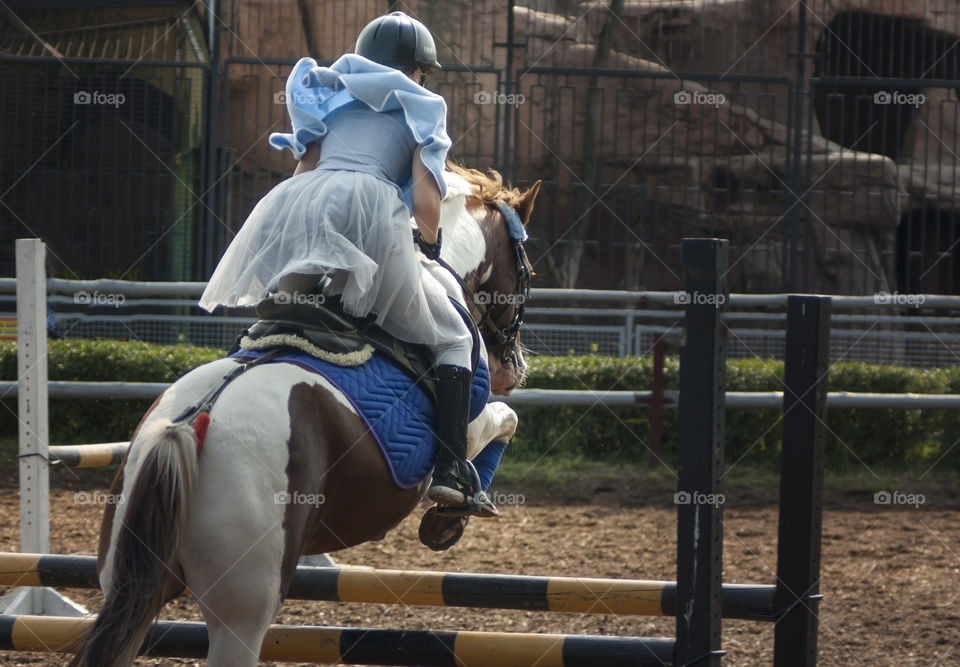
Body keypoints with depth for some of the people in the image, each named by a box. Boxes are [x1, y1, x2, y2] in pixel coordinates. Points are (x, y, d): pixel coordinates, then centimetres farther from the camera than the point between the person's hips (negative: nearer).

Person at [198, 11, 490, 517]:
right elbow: (424, 200, 10)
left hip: (293, 208, 4)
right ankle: (451, 472, -8)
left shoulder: (328, 99, 32)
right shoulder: (421, 109, 22)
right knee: (452, 341, 8)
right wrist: (430, 247, 27)